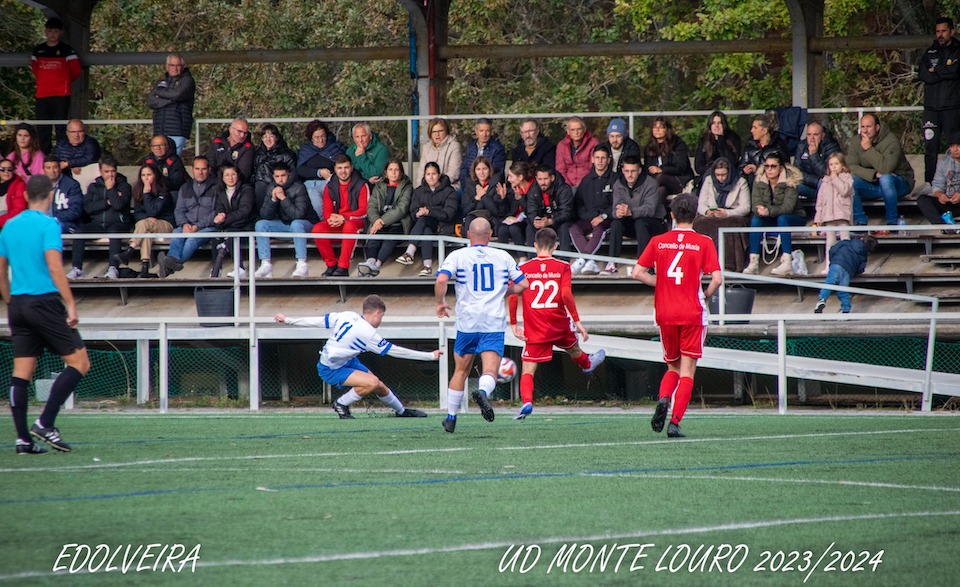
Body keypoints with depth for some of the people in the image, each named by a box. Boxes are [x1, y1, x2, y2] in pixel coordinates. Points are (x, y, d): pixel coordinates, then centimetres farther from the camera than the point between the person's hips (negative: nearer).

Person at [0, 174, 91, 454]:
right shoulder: (48, 224, -9)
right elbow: (54, 267, -19)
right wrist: (71, 304, -18)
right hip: (45, 302, -7)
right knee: (79, 363, 0)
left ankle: (23, 438, 2)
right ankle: (45, 423, -10)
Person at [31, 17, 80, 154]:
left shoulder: (67, 50, -2)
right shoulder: (38, 50, 9)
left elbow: (75, 71, 4)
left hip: (61, 95, -4)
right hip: (42, 95, 4)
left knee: (61, 127, -7)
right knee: (43, 129, 5)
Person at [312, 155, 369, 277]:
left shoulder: (361, 185, -3)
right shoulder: (330, 187, 8)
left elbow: (364, 210, -11)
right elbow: (327, 211, 6)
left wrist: (343, 218, -25)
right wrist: (332, 219, -20)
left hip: (356, 221, -4)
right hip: (336, 223, 4)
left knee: (349, 226, -40)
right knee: (317, 229, -26)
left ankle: (343, 267, -37)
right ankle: (331, 264, -16)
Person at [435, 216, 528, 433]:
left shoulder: (457, 256, 2)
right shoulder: (503, 256, 8)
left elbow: (441, 280, -12)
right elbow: (523, 284, 11)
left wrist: (440, 303, 5)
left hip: (467, 323, 1)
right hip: (494, 323, -1)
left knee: (461, 371, 16)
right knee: (490, 372, -9)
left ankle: (450, 418, 22)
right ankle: (483, 391, -43)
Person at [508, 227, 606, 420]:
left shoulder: (523, 268, -2)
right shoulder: (563, 267, -3)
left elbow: (513, 296, -8)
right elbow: (566, 295, -14)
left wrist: (514, 324, 1)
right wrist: (577, 321, -8)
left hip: (534, 330, -1)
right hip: (560, 326, 1)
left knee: (527, 371, -2)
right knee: (573, 348, 34)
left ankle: (526, 401, -26)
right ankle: (587, 364, 64)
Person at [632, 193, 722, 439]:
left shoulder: (658, 241, 3)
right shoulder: (703, 243, -4)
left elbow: (637, 273, 1)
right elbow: (717, 279, -11)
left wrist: (662, 283, 12)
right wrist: (705, 296, 7)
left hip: (664, 314, 3)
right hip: (692, 314, -3)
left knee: (673, 367, 19)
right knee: (687, 371, 3)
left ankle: (663, 399, -10)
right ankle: (675, 422, -9)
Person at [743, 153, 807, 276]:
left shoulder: (790, 181, -17)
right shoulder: (759, 181, -5)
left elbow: (787, 207, -28)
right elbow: (755, 204, -15)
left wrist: (769, 211, -44)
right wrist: (759, 210, -39)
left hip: (794, 218, -4)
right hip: (772, 220, 4)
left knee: (782, 219, -35)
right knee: (755, 220, -25)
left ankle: (787, 262, -41)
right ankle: (753, 263, -30)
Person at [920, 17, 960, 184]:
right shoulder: (930, 53, 16)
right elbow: (923, 75, 0)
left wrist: (935, 70, -1)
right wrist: (945, 72, -8)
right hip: (931, 108, 3)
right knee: (930, 148, 0)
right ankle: (929, 184, 3)